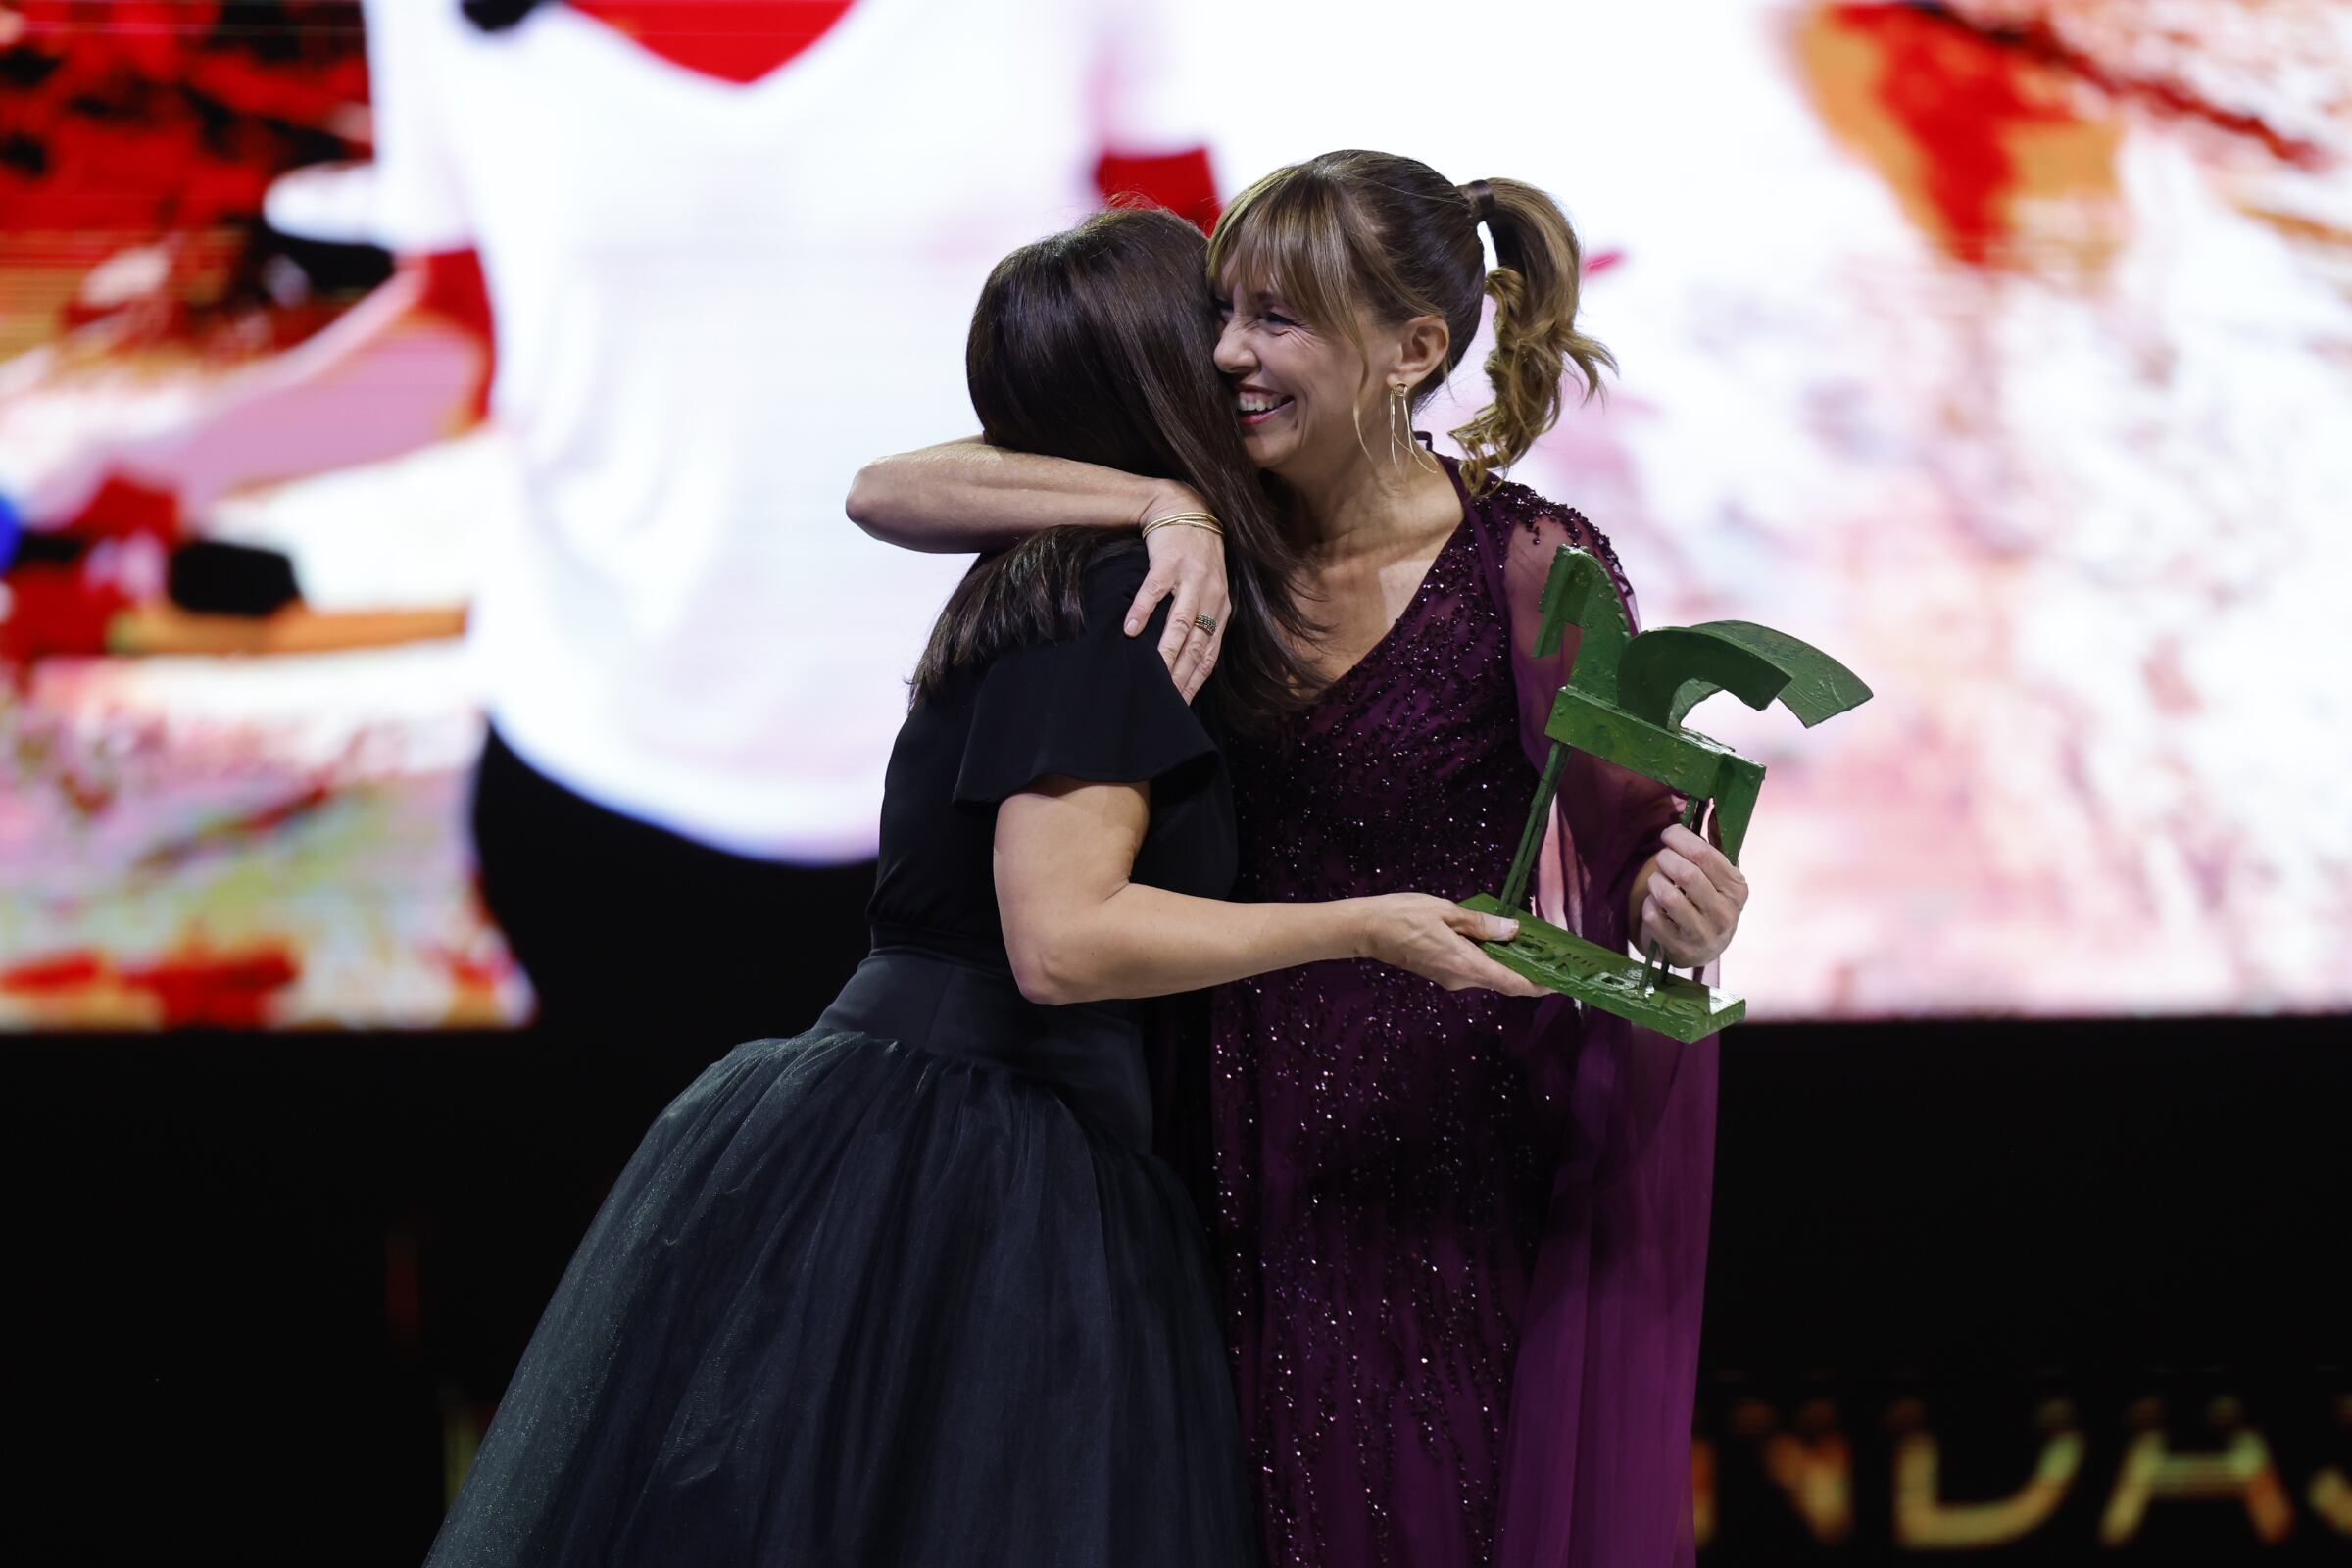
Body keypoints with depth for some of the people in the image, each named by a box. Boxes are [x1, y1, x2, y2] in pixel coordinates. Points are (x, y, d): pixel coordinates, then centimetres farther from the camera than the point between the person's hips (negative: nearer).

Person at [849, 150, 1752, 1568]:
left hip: (1466, 1167, -4)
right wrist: (1169, 504, -21)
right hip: (1260, 1158, 4)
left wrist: (1682, 923, -32)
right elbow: (886, 493, -9)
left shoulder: (1533, 570, -12)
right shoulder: (1230, 538, -2)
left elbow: (1638, 859, -8)